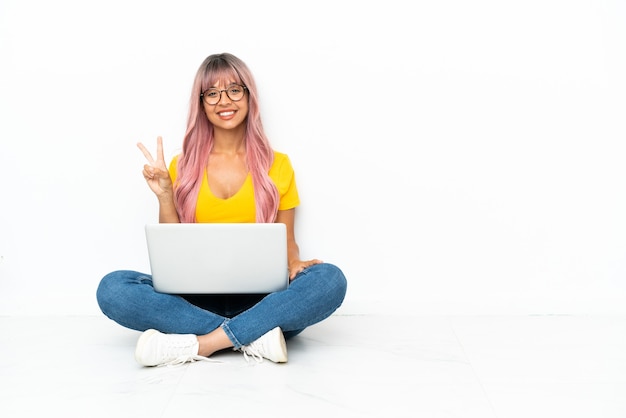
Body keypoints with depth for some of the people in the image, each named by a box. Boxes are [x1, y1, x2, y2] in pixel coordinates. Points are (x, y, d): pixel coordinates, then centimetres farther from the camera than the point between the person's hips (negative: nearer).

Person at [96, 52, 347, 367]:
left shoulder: (277, 165, 8)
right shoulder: (183, 167, 10)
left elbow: (286, 241, 11)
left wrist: (294, 263, -11)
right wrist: (164, 196, -5)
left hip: (260, 300, 0)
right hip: (196, 299, 1)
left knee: (330, 279, -30)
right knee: (112, 288, -25)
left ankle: (199, 345, -28)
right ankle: (255, 337, -27)